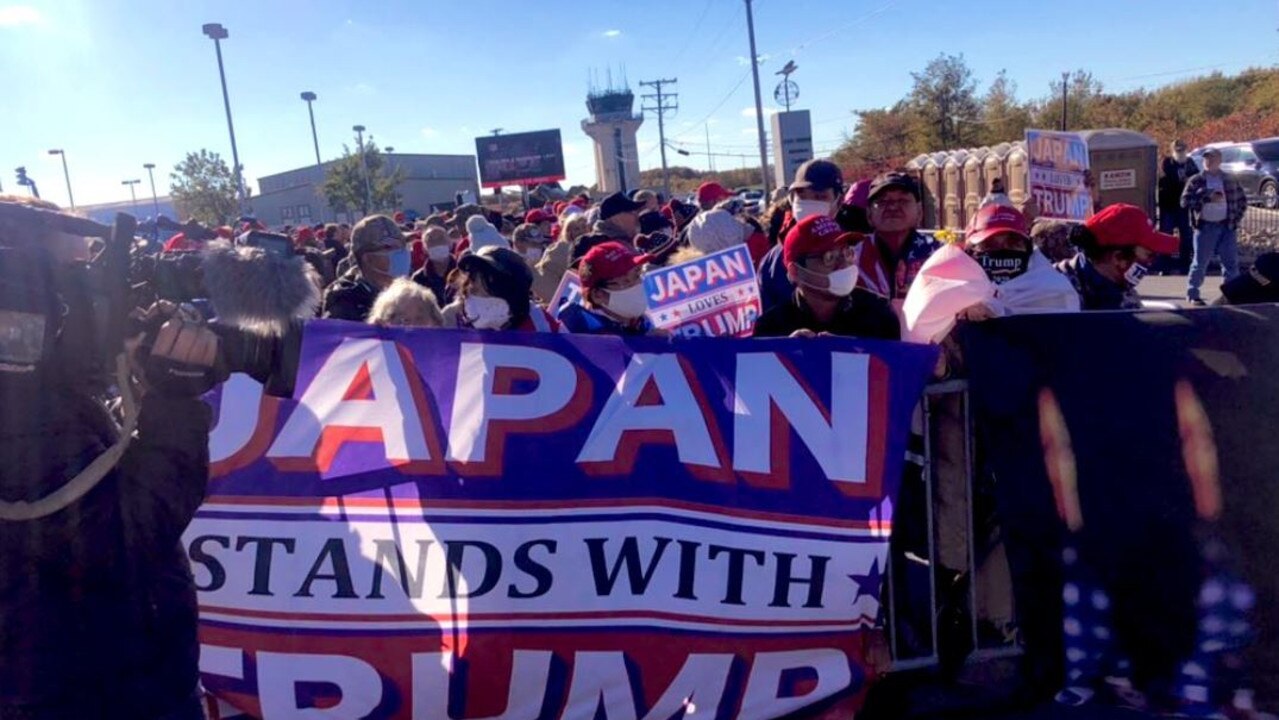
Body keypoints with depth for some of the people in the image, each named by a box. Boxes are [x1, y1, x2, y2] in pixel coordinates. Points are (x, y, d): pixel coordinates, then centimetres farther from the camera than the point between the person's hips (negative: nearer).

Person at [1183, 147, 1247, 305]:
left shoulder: (1230, 181, 11)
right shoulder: (1196, 181, 1)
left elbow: (1242, 200, 19)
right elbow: (1185, 201, -11)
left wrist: (1236, 217, 6)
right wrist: (1208, 198, -19)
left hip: (1227, 227, 3)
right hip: (1205, 227, -3)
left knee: (1231, 262, 5)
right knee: (1200, 262, 0)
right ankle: (1192, 294, 8)